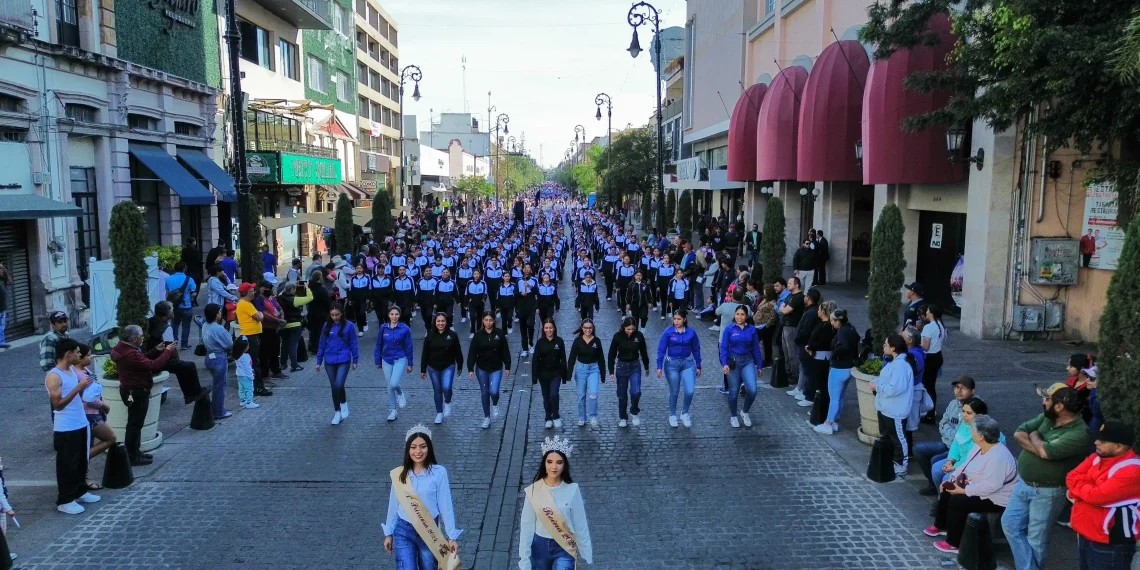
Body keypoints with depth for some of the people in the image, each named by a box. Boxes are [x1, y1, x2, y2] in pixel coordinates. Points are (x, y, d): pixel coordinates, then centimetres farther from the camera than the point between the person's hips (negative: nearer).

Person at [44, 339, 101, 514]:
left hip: (81, 424, 8)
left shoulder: (72, 370, 8)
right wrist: (78, 388, -27)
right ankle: (64, 501, 10)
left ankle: (80, 491, 33)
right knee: (67, 464, 1)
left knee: (81, 461, 19)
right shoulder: (53, 376, -18)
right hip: (65, 429, -8)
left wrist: (85, 386, 1)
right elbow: (58, 404, -22)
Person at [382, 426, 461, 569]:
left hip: (429, 532, -1)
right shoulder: (398, 474, -3)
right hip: (403, 532, 1)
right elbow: (393, 505, 8)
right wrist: (388, 533, 15)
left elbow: (445, 506, -8)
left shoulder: (439, 472, -12)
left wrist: (452, 537, -7)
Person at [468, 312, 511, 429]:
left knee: (494, 391, -16)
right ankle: (486, 418, 24)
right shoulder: (478, 335, -6)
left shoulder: (500, 333, -6)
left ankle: (495, 405, 20)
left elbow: (505, 351, -1)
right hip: (482, 368, 1)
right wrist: (470, 369, -11)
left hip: (496, 368, -1)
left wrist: (507, 367, 0)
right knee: (484, 393, 9)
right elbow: (472, 352, -6)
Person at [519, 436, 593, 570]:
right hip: (540, 546, 2)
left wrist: (586, 553, 1)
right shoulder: (534, 490, -10)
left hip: (564, 548, -2)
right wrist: (524, 558, -6)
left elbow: (580, 524, -4)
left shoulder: (572, 490, -12)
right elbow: (527, 525, -6)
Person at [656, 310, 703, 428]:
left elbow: (696, 350, 5)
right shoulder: (668, 332, -9)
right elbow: (661, 350, -7)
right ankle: (672, 416, 30)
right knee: (674, 392, 10)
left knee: (690, 391, -9)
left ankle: (685, 413, 17)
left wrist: (698, 366, 9)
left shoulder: (691, 332, -4)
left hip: (688, 363, 1)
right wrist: (659, 367, -12)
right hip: (671, 364, -1)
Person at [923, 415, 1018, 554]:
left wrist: (964, 490, -28)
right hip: (978, 487, 11)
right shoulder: (979, 446, 1)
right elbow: (965, 465, 11)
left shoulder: (998, 457, -32)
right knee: (947, 490, 8)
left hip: (996, 498, -11)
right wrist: (952, 478, -3)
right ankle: (941, 526, 27)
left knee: (957, 500, -21)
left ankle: (954, 544, -8)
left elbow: (990, 486, -36)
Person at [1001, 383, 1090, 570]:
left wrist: (1034, 435, -11)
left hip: (1047, 492, -7)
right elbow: (1018, 433, -1)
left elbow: (1046, 451, -32)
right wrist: (1040, 448, -18)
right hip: (1024, 483, 7)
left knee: (1036, 539, 7)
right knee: (1010, 524, 8)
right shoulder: (1046, 417, 0)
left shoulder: (1078, 433, -23)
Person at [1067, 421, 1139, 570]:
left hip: (1109, 543, -8)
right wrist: (1085, 488, -16)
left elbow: (1095, 495, -28)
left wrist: (1079, 484, -8)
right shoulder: (1098, 457, 5)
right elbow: (1071, 477, 4)